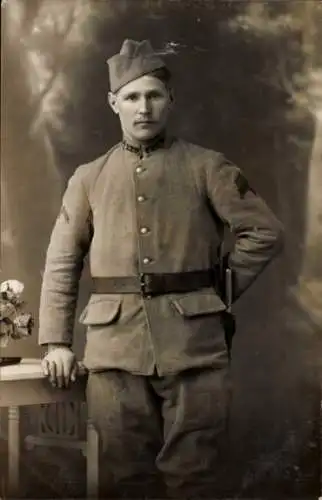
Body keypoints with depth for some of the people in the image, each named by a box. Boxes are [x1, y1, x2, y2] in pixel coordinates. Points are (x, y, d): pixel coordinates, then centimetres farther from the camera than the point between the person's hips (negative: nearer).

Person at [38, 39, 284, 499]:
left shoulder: (206, 167, 5)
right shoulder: (89, 178, 11)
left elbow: (265, 231, 5)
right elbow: (62, 264, 11)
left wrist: (222, 291, 3)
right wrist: (56, 341, 4)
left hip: (194, 343, -1)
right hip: (116, 347, 2)